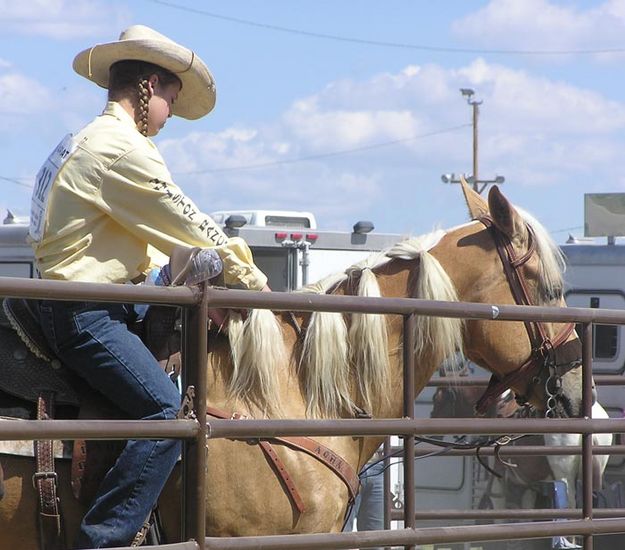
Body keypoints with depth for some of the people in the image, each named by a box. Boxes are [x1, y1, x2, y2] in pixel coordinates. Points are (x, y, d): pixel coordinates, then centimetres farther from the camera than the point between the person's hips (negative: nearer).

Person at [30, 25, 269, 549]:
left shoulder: (87, 142, 22)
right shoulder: (123, 147, -13)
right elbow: (189, 229, -9)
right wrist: (251, 280, 4)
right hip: (87, 314, -11)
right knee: (167, 410, -23)